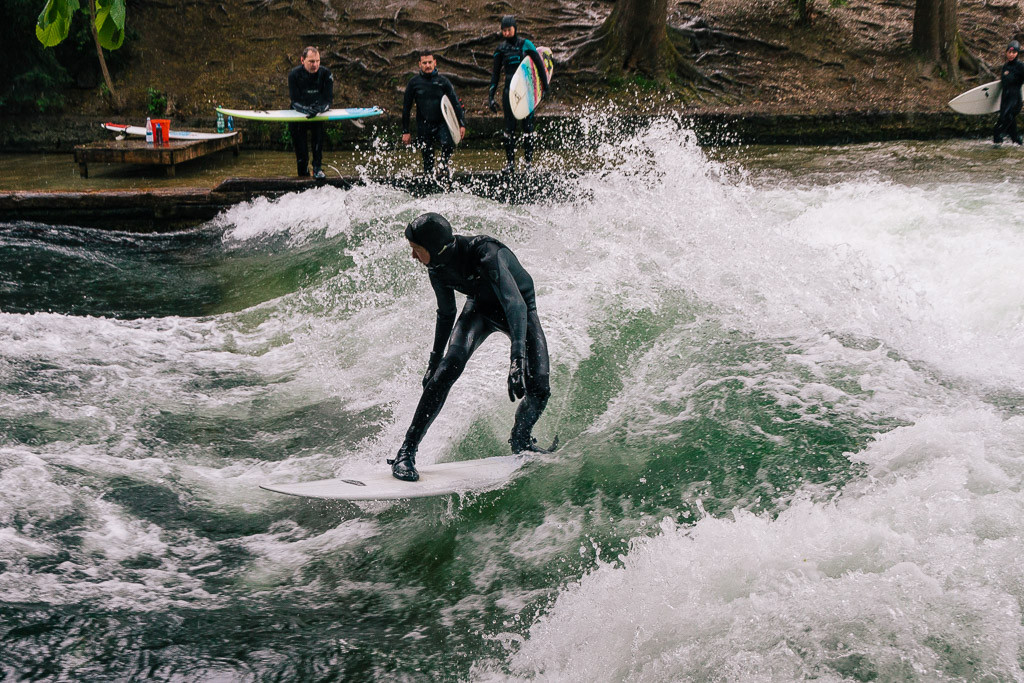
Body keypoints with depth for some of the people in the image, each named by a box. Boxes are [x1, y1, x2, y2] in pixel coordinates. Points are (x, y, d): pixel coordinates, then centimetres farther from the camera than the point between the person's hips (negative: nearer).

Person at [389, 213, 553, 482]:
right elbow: (446, 314, 0)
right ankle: (406, 452, -21)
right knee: (449, 366, -23)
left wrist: (517, 358, -60)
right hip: (481, 307, 3)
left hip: (520, 307, -3)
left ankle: (520, 441, 17)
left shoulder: (486, 253, -39)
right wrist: (434, 360, 7)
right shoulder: (437, 267, -18)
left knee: (538, 389, -17)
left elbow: (515, 303, -49)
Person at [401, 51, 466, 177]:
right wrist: (405, 131, 4)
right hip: (424, 126, 1)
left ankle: (444, 164, 0)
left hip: (442, 123, -1)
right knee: (427, 157, 2)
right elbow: (406, 108, 8)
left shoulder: (443, 81, 3)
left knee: (449, 144, -27)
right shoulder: (414, 82, 3)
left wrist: (462, 123, -10)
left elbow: (455, 102, 2)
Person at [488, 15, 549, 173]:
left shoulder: (525, 44, -1)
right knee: (509, 126, 0)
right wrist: (491, 96, 7)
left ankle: (529, 159, 1)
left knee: (528, 124, -5)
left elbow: (540, 65, 2)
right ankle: (510, 161, 4)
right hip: (509, 90, 3)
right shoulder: (501, 49, 8)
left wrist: (545, 86, -1)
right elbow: (495, 74, 12)